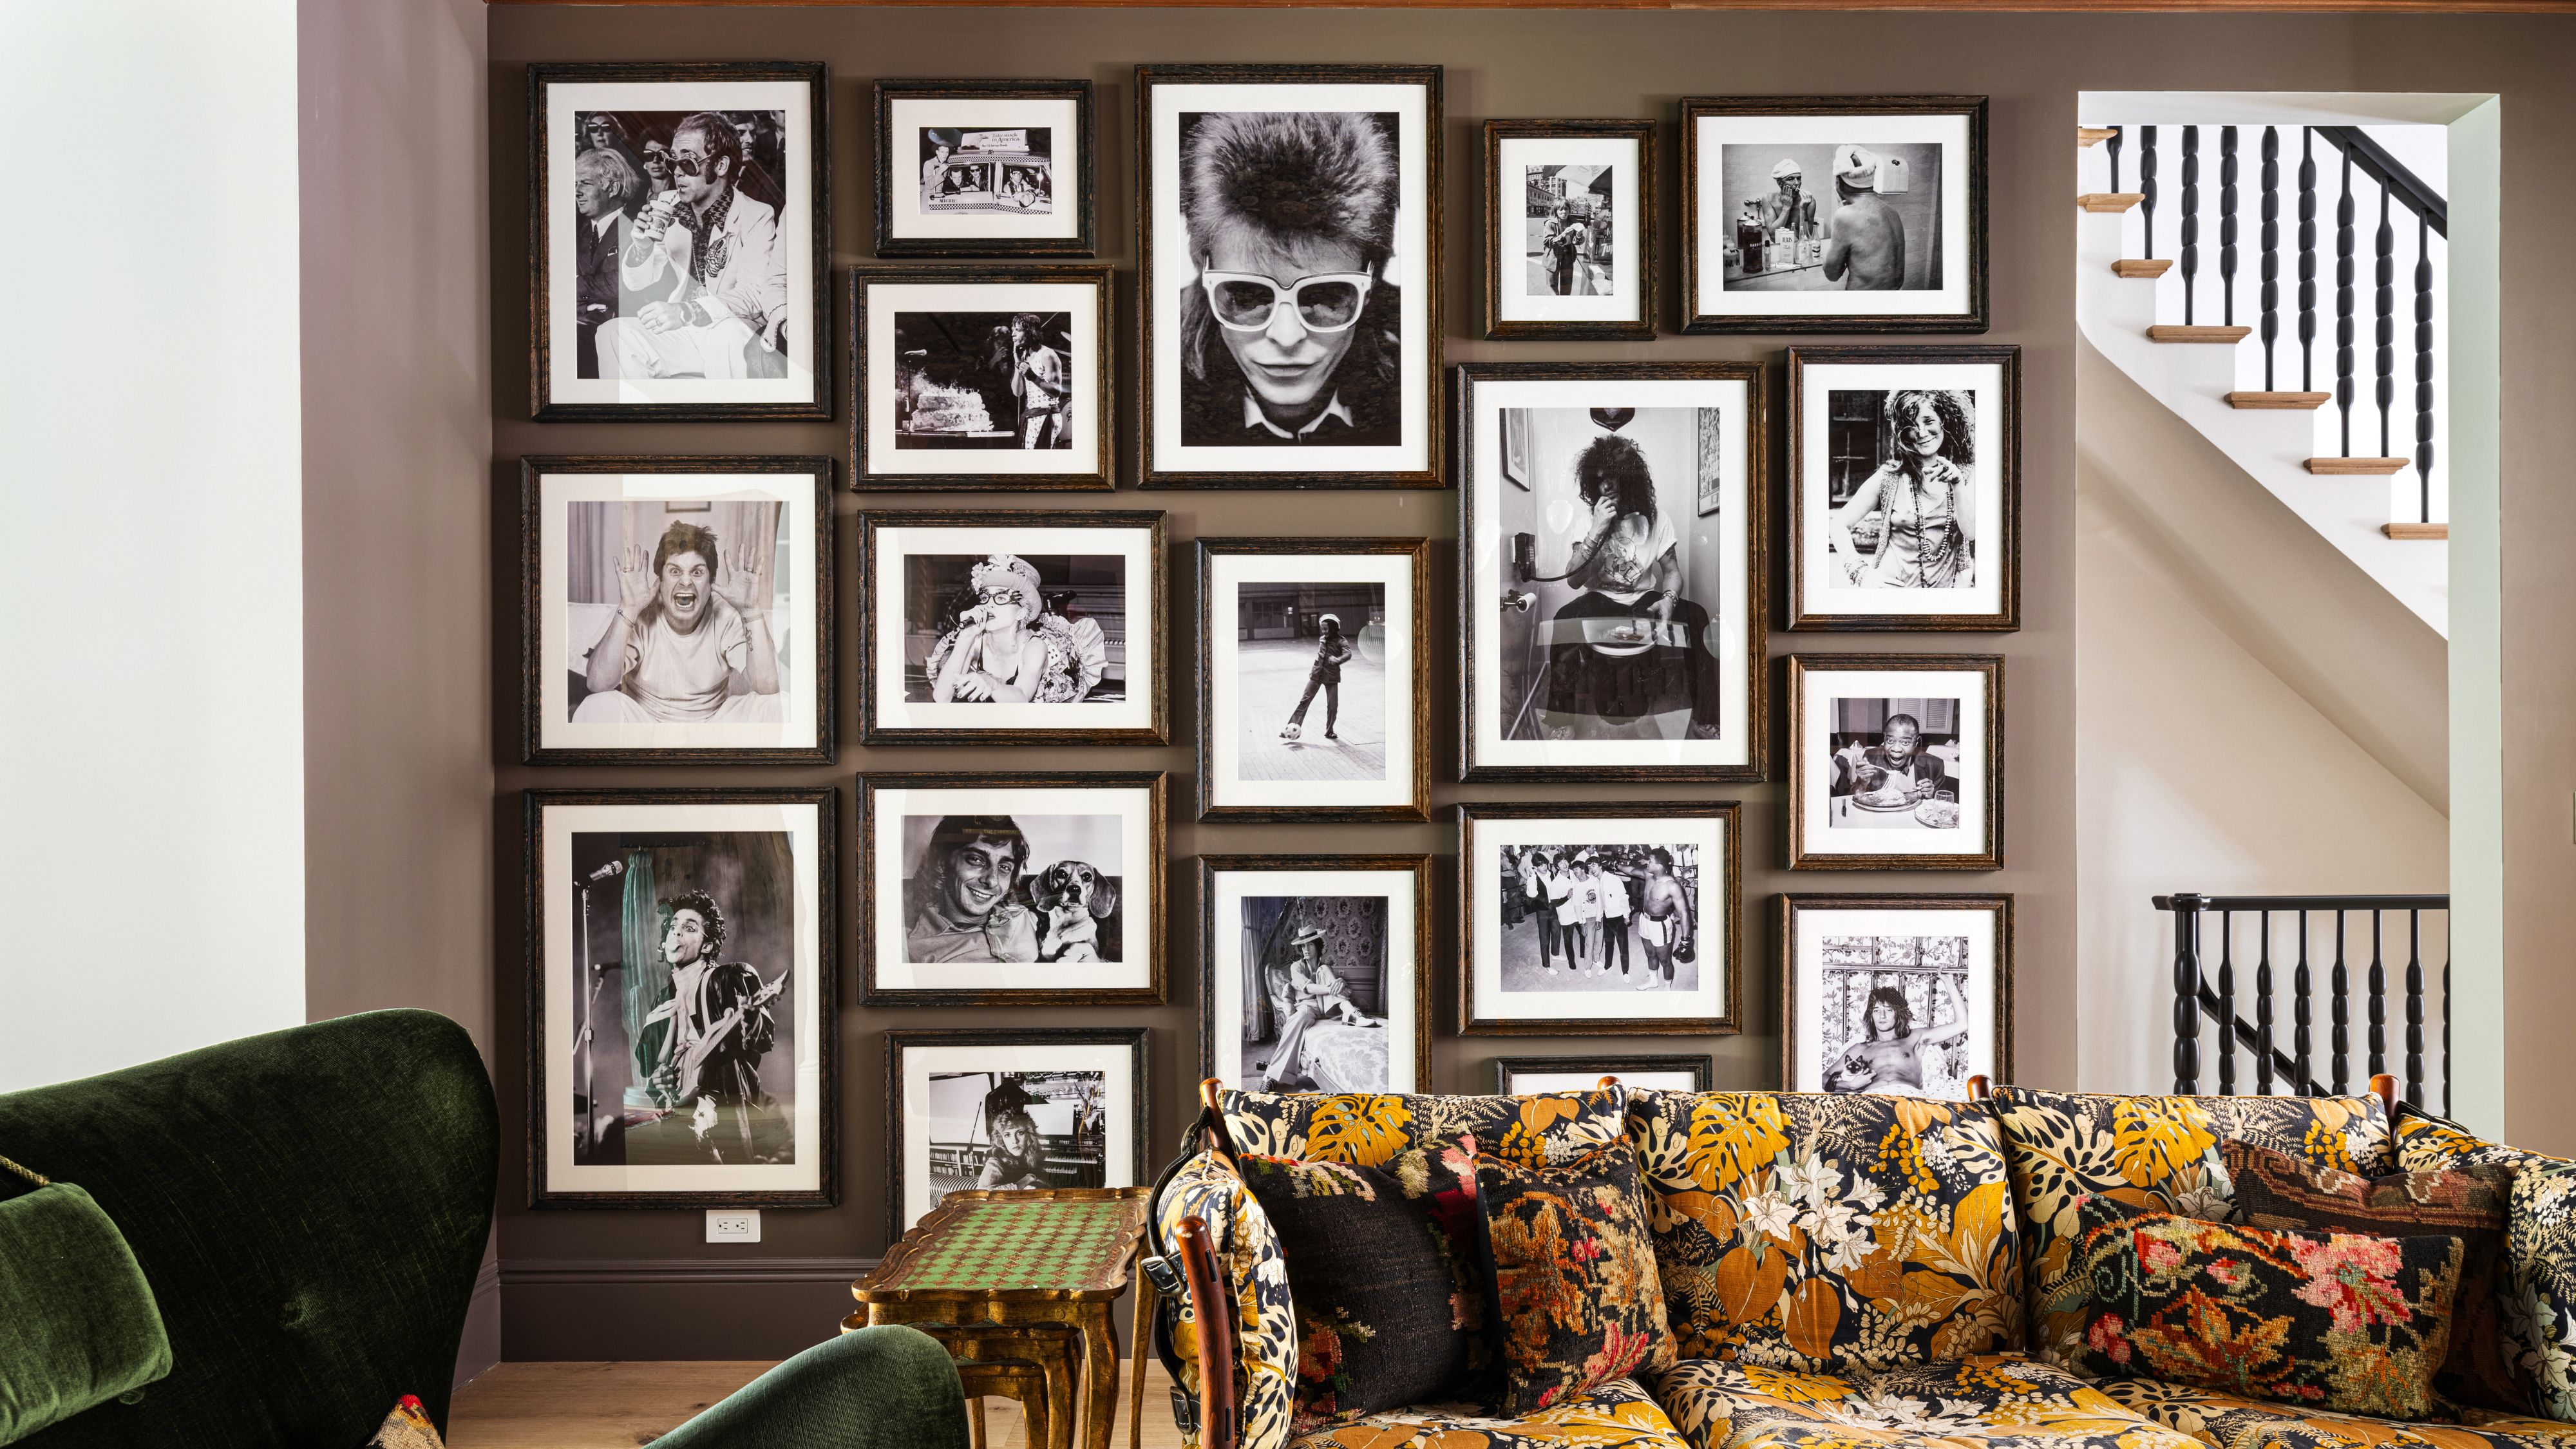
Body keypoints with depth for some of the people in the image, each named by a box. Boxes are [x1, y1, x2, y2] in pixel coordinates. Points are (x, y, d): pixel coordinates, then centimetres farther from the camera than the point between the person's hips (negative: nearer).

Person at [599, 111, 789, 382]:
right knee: (612, 334, -19)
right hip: (680, 336, 4)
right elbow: (636, 283, 9)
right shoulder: (667, 206, 6)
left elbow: (753, 294, -18)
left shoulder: (757, 216, -7)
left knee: (729, 335, -36)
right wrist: (641, 246, -15)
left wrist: (688, 311, -33)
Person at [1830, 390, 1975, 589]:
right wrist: (1861, 572, -16)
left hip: (1945, 587, 2)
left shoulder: (1967, 474, 1)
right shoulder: (1890, 477, -5)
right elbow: (1838, 524, -4)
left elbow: (1971, 533, -9)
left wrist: (1958, 486, -21)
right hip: (1892, 586, -2)